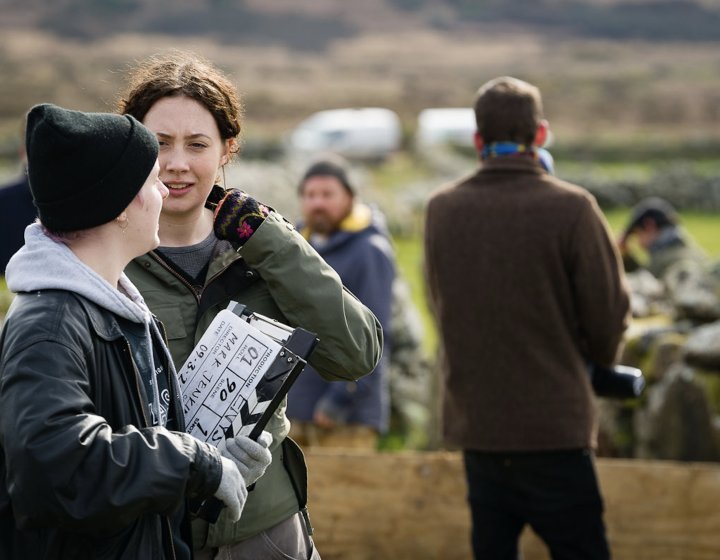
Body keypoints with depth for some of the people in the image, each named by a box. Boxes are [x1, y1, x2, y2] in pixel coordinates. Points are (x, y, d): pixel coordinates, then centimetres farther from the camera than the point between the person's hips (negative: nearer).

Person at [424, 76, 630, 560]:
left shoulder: (441, 209, 1)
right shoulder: (571, 208, -13)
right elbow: (608, 317, -7)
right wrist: (597, 356, 13)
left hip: (474, 426, 5)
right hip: (553, 428, -4)